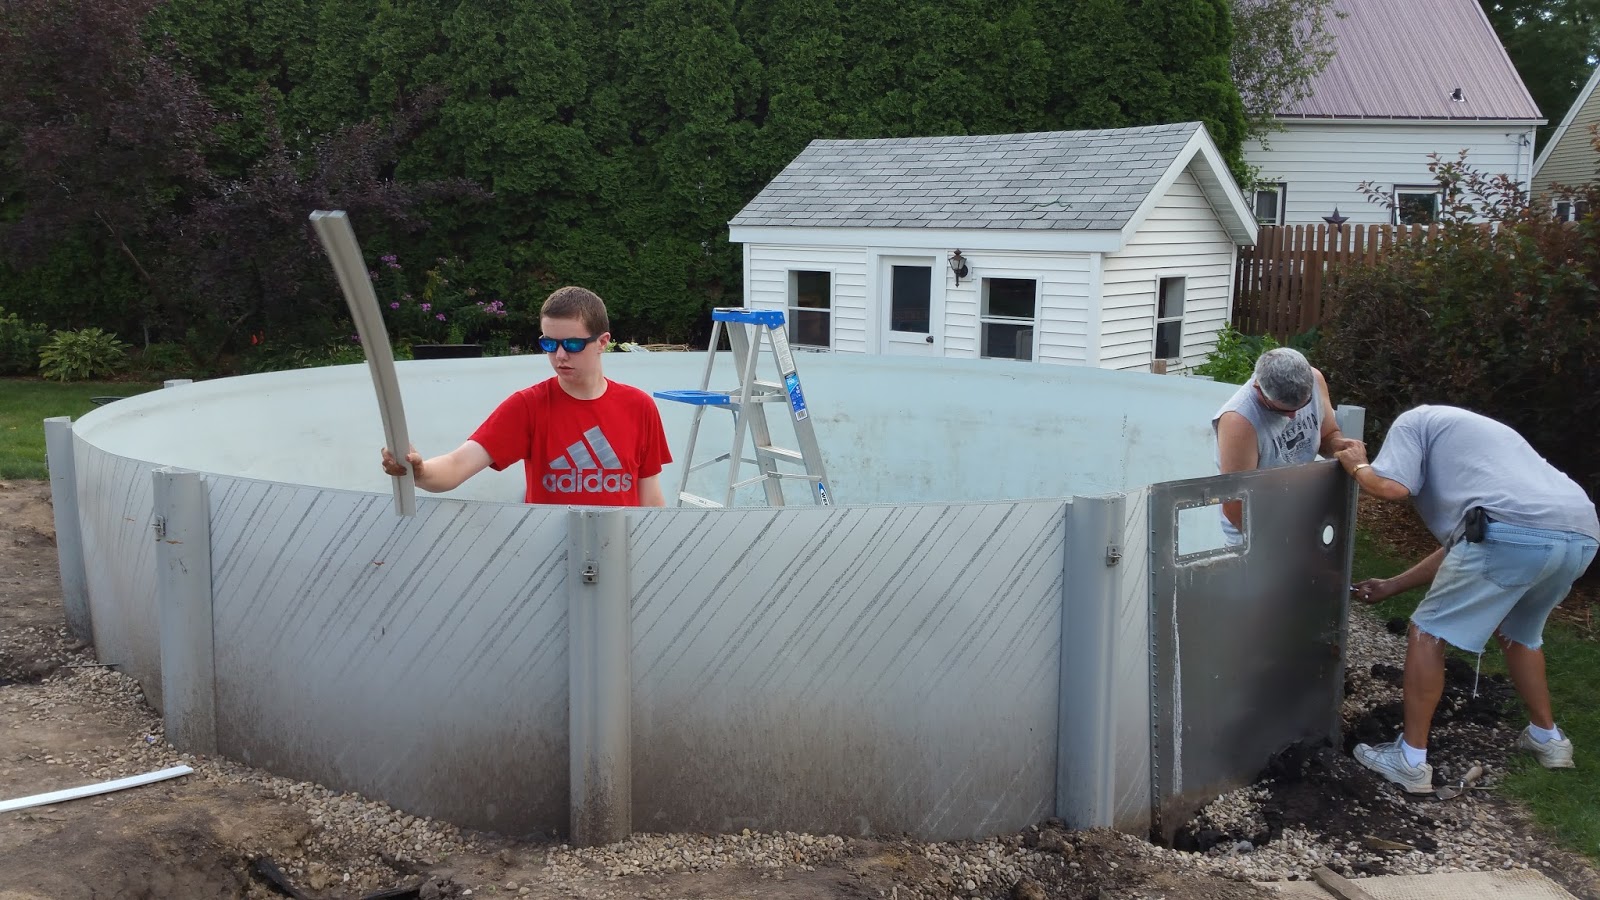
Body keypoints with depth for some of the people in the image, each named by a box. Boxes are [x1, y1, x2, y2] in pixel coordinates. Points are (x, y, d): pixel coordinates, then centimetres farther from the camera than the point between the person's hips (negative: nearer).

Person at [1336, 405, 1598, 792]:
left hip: (1514, 532, -8)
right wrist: (1391, 586, 42)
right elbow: (1457, 544, 37)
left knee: (1428, 632, 8)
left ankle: (1411, 760, 12)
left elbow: (1391, 486, -3)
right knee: (1517, 634, 34)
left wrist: (1358, 466, 20)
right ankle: (1547, 738, 45)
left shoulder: (1413, 421, 17)